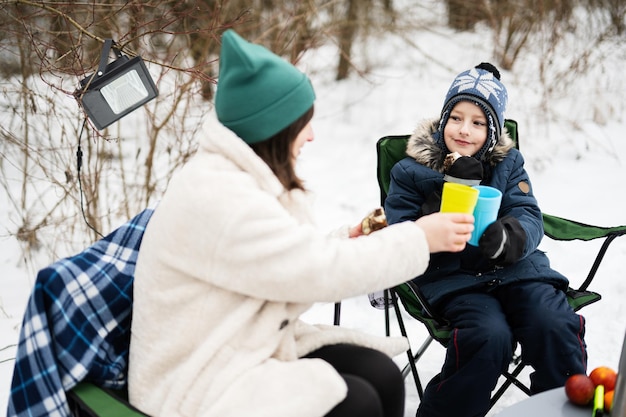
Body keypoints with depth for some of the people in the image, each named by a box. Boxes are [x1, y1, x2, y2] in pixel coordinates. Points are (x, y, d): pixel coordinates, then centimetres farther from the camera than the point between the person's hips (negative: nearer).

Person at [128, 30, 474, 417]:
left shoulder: (247, 177, 8)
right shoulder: (218, 197, -25)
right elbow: (321, 271, -24)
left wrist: (344, 240, -5)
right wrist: (419, 238, -15)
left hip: (252, 345, 9)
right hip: (197, 382, -9)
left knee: (382, 374, -7)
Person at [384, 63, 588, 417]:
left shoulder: (508, 163, 13)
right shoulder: (411, 172, 4)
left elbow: (529, 218, 2)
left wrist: (509, 237, -26)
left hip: (515, 267, 3)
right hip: (452, 276, -3)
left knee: (556, 327, -26)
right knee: (490, 336, -31)